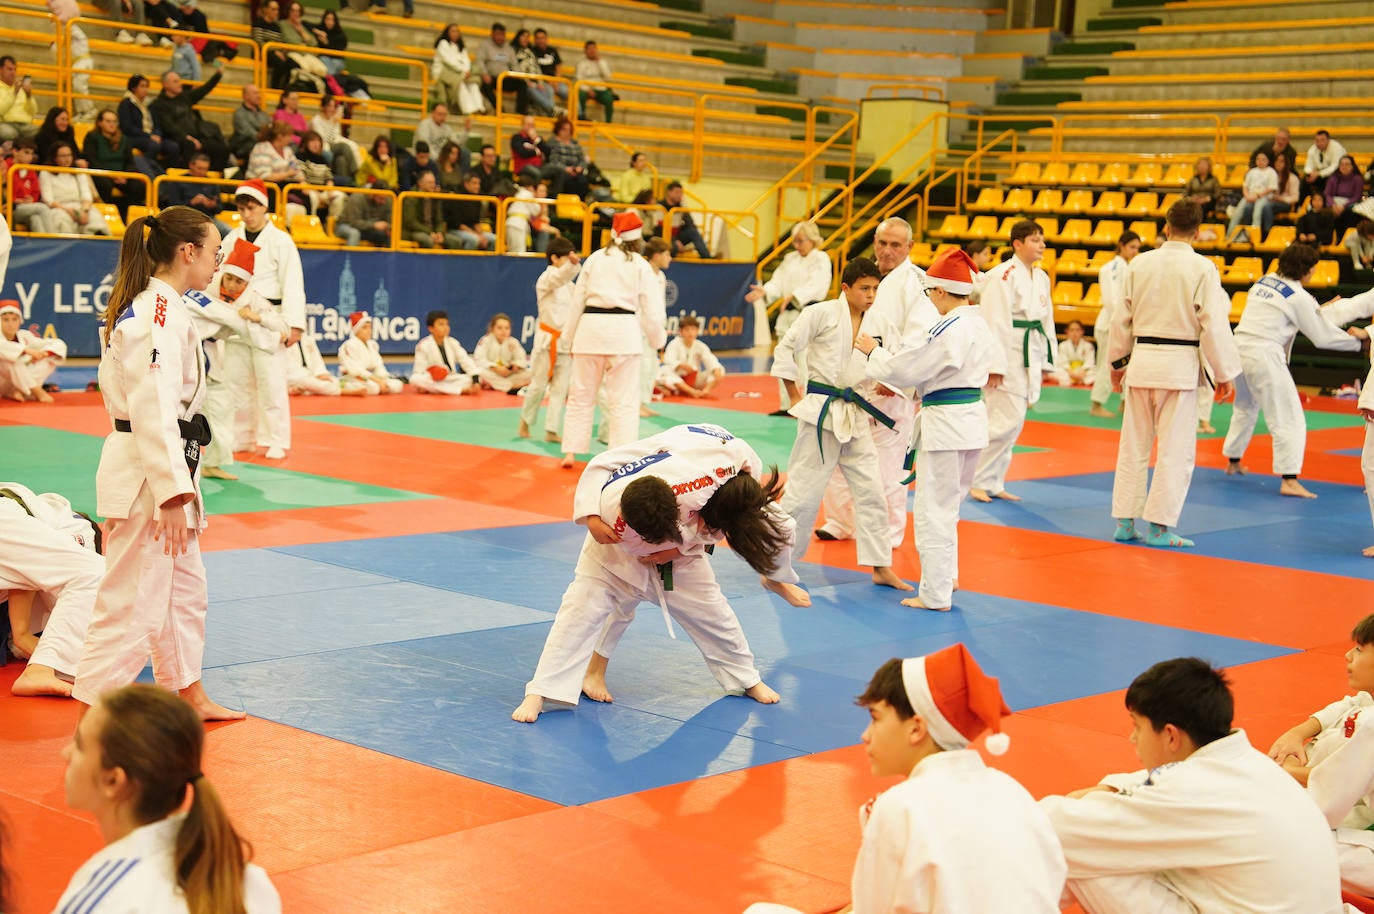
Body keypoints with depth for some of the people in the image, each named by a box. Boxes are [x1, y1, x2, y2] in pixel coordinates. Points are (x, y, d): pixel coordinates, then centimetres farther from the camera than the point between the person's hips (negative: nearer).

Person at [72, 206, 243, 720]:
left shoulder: (149, 306, 14)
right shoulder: (160, 311, -17)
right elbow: (155, 408, -24)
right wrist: (174, 493, -26)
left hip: (161, 469, 11)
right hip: (150, 474, -11)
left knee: (185, 589, 21)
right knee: (131, 599, -7)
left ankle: (189, 696, 35)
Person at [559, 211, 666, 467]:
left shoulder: (594, 259, 7)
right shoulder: (641, 266, 3)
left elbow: (578, 299, 9)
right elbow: (651, 309, 3)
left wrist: (572, 335, 19)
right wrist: (658, 338, 18)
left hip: (590, 326, 2)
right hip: (623, 330, -2)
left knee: (581, 395, 12)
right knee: (623, 399, 3)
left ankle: (571, 452, 13)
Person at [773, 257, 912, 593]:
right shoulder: (822, 313, -8)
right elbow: (786, 348, -7)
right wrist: (795, 396, -6)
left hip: (855, 416, 6)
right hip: (821, 412, -6)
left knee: (871, 490, 6)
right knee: (805, 491, -4)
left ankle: (881, 567, 14)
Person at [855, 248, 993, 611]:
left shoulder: (947, 329, -20)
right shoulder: (981, 326, 8)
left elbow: (905, 368, -15)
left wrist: (874, 351, 2)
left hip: (945, 423, -9)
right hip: (973, 418, 9)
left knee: (933, 510, 0)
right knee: (949, 505, 22)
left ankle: (936, 595, 5)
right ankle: (944, 578, 32)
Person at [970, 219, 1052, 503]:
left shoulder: (1041, 277, 14)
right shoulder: (1003, 275, -12)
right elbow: (994, 322, -16)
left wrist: (1045, 362, 16)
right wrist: (994, 366, -19)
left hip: (1031, 356, 8)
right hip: (1008, 354, -8)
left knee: (1013, 422, 11)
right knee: (1007, 421, -12)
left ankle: (994, 483, 20)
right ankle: (978, 482, -1)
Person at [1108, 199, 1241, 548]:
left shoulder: (1140, 263, 2)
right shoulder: (1202, 268, -8)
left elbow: (1122, 318, 8)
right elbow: (1214, 324, -9)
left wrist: (1117, 362, 21)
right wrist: (1224, 375, -1)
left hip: (1142, 359, 4)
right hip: (1179, 364, -4)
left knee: (1134, 445, 12)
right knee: (1176, 450, 4)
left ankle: (1124, 522, 17)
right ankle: (1160, 527, 4)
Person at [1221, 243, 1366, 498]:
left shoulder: (1263, 282, 13)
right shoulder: (1300, 297, -8)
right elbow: (1323, 336, -3)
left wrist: (1317, 309, 25)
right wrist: (1356, 338, 12)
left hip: (1240, 348, 8)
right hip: (1264, 355, -8)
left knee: (1245, 409, 28)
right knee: (1289, 419, -4)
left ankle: (1233, 462, 43)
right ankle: (1289, 481, -12)